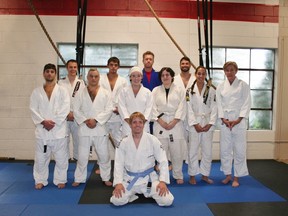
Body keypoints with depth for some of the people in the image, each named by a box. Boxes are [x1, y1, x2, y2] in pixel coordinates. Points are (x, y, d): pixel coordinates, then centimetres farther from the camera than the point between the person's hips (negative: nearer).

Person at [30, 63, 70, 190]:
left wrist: (53, 122, -15)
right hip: (41, 130, 2)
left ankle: (60, 180, 21)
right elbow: (33, 109, 0)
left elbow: (65, 109, -7)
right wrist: (43, 121, -14)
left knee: (61, 158, 5)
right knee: (40, 158, 9)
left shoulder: (62, 91, 3)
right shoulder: (36, 92, 9)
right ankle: (40, 180, 25)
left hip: (58, 129, -1)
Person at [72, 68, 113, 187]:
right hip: (85, 128, 0)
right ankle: (79, 179, 22)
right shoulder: (81, 93, 6)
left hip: (100, 128, 0)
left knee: (104, 155, 6)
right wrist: (85, 120, -13)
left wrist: (96, 120, -14)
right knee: (82, 156, 7)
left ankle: (106, 178, 21)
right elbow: (76, 110, 1)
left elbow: (109, 109, -4)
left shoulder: (105, 93, 4)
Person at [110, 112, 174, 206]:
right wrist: (118, 183, -14)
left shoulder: (153, 140, -8)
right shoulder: (123, 142, -4)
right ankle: (132, 193, 10)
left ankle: (150, 193, 16)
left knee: (167, 200, -16)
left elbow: (163, 161, -5)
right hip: (130, 179, 0)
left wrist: (162, 181, -14)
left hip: (149, 178, 0)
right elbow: (118, 164, -3)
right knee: (117, 200, -23)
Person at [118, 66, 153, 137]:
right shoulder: (124, 91, 8)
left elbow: (149, 108, 3)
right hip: (128, 124, 0)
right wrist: (130, 121, -10)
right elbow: (122, 107, 0)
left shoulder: (148, 92, 9)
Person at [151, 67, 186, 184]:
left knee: (177, 152, 3)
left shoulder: (179, 90, 6)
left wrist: (173, 123, -10)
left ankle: (178, 176, 20)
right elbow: (153, 108, 2)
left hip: (176, 124, 0)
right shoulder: (156, 90, 9)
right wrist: (162, 122, -9)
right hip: (160, 124, 1)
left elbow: (182, 108, -1)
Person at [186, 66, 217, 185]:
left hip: (207, 125, 2)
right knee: (193, 150, 1)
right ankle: (192, 175, 16)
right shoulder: (190, 90, 2)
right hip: (194, 124, -1)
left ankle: (205, 175, 23)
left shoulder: (211, 90, 5)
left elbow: (214, 108, 2)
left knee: (207, 151, 7)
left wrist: (210, 124, -9)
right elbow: (189, 109, -3)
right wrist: (195, 124, -11)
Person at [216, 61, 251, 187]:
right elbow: (219, 104, 5)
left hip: (239, 121, -2)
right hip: (225, 121, 2)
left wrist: (238, 120, -12)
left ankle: (236, 177, 13)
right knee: (225, 150, 6)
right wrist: (224, 119, -8)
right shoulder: (221, 86, 8)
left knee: (239, 150, 0)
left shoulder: (243, 85, 1)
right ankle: (228, 175, 22)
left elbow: (246, 104, -3)